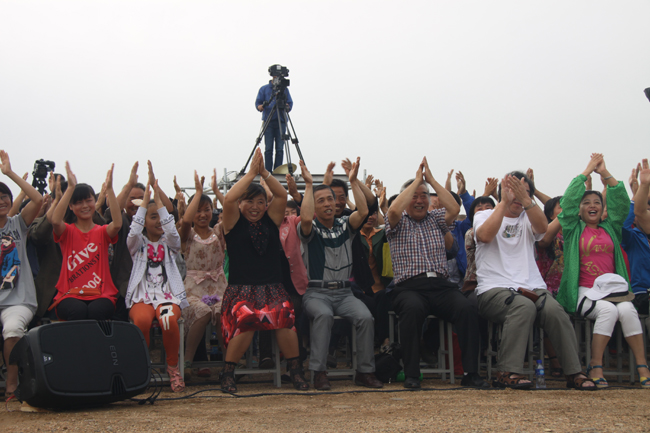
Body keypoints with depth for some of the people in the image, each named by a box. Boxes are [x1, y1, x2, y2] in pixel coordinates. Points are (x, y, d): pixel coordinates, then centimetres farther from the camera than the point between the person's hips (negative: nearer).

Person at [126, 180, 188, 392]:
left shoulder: (170, 244, 16)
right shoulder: (138, 245, 14)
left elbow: (171, 230, -6)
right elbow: (134, 232, -9)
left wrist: (159, 201, -8)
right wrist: (144, 201, -10)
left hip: (168, 295, 1)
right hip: (142, 296, 0)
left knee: (169, 320, -35)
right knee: (142, 320, -36)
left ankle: (173, 367, -14)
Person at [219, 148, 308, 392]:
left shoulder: (271, 221, 16)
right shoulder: (234, 223, 8)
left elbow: (282, 196, 4)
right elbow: (229, 199, -10)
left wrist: (264, 173, -2)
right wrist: (251, 173, -7)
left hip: (272, 288, 2)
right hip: (240, 289, -2)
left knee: (284, 317, -28)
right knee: (245, 320, -31)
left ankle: (295, 371, -11)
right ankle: (227, 375, -13)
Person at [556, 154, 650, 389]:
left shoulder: (610, 228, 19)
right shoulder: (574, 229, 11)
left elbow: (621, 202, 8)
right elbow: (568, 201, 0)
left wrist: (605, 173, 4)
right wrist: (587, 171, 4)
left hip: (613, 288, 3)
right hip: (583, 291, -3)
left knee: (627, 309, -29)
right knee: (608, 310, -32)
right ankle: (595, 368, -26)